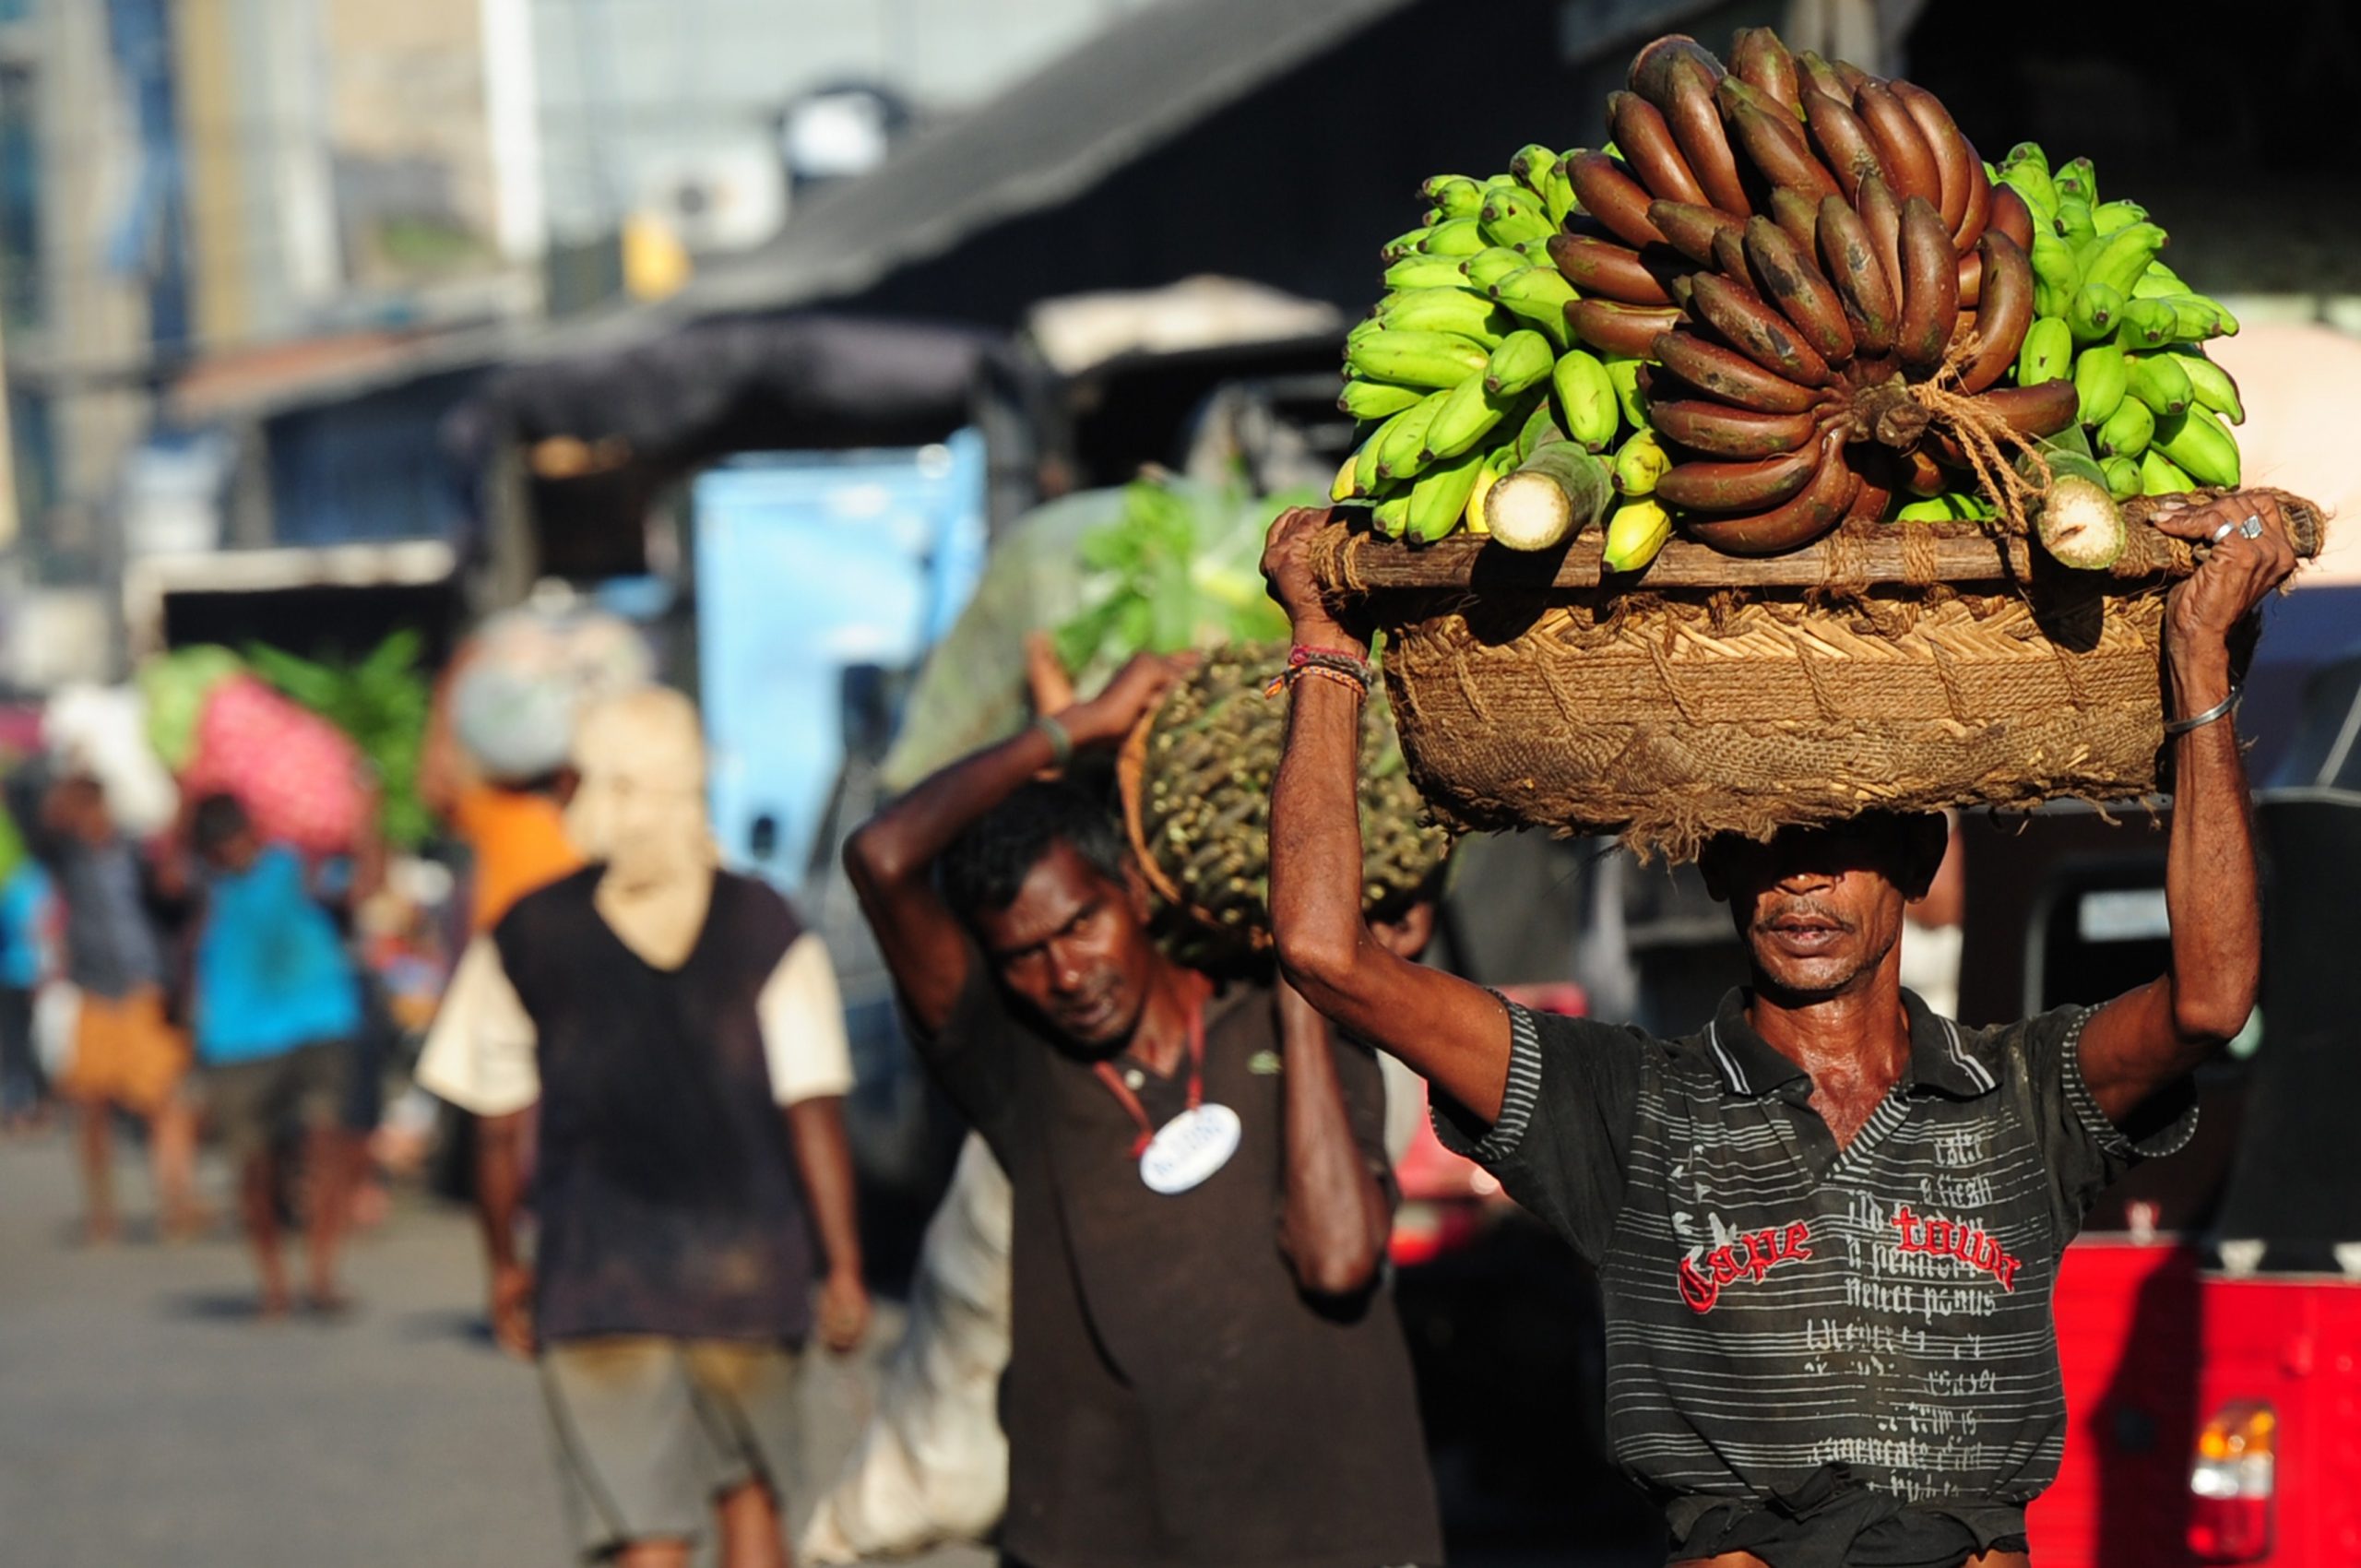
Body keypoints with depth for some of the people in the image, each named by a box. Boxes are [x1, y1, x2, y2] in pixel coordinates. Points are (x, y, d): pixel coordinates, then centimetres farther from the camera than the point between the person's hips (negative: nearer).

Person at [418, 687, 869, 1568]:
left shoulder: (527, 938, -2)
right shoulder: (765, 928, -3)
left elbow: (498, 1132, 1)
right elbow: (814, 1114, -6)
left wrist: (506, 1265, 14)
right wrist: (843, 1269, -1)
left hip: (599, 1284, -1)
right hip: (745, 1269, 1)